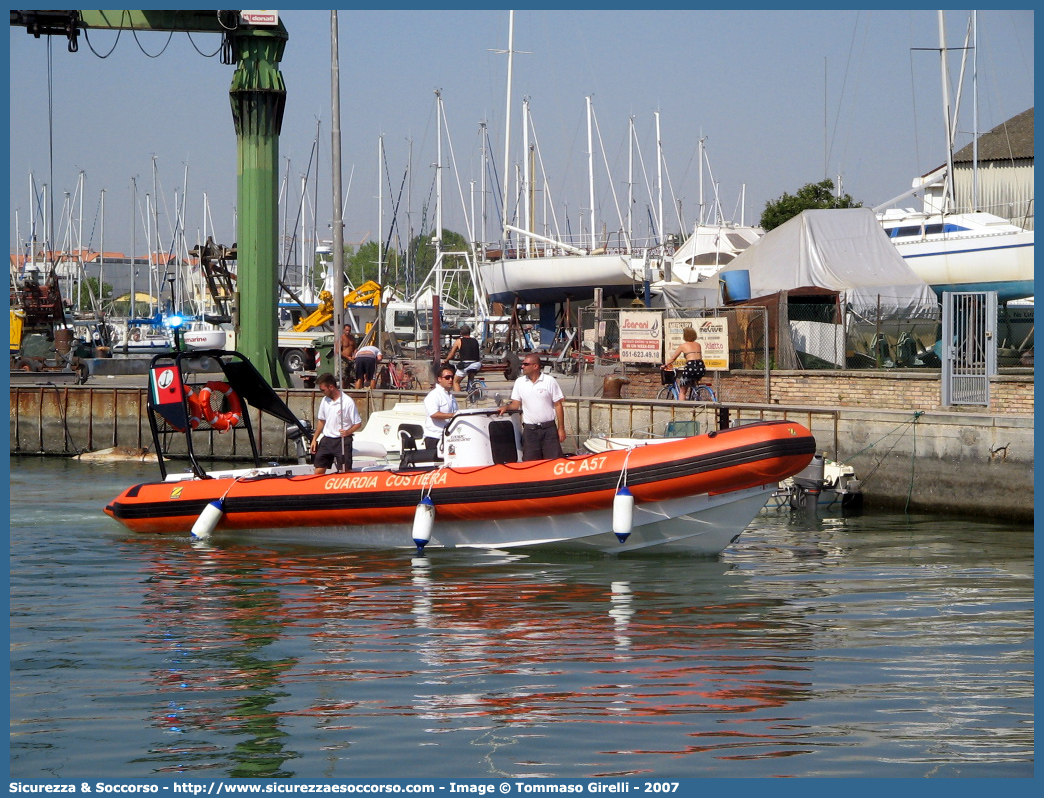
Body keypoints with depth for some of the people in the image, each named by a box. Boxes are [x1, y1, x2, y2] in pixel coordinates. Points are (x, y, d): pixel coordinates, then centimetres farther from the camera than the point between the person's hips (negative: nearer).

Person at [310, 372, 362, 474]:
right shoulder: (325, 400, 7)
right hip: (326, 440, 6)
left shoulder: (347, 402, -13)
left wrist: (348, 432, -27)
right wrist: (314, 439, 15)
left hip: (342, 441, -6)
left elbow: (358, 424, -9)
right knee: (318, 471, 3)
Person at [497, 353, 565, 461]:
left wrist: (561, 428, -2)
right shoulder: (519, 382, 6)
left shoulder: (550, 381, -3)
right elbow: (516, 404, 11)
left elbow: (558, 405, 0)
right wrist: (506, 407, -11)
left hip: (549, 428, -2)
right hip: (530, 429, 2)